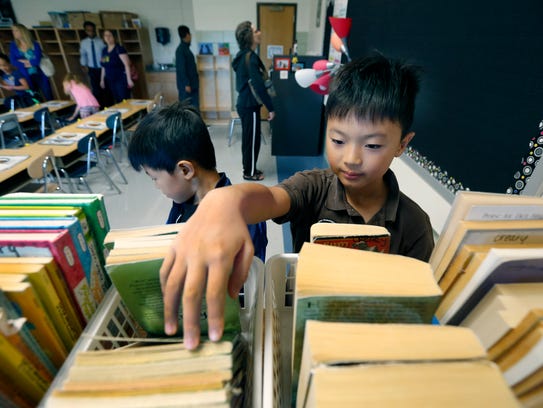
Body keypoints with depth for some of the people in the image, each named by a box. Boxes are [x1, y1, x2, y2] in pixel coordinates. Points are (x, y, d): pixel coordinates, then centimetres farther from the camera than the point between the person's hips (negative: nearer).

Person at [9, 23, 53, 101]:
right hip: (27, 77, 3)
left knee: (48, 97, -4)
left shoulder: (34, 44, -2)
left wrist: (22, 61, -5)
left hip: (40, 75, -3)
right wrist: (26, 64, -9)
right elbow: (13, 62, -1)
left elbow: (37, 60, -12)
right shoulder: (13, 45, 7)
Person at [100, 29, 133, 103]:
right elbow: (103, 67, 19)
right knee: (117, 101, 4)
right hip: (110, 81, 6)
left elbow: (126, 64, -12)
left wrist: (129, 79, -18)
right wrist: (102, 80, 17)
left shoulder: (119, 49, -5)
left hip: (121, 79, -6)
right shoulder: (104, 50, 14)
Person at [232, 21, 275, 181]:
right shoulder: (250, 58, -19)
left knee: (248, 138, 17)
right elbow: (259, 86, -23)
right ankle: (249, 172, 16)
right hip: (250, 106, -9)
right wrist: (271, 108, -18)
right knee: (252, 139, 2)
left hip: (244, 103, 10)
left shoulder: (243, 55, 11)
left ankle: (248, 168, 30)